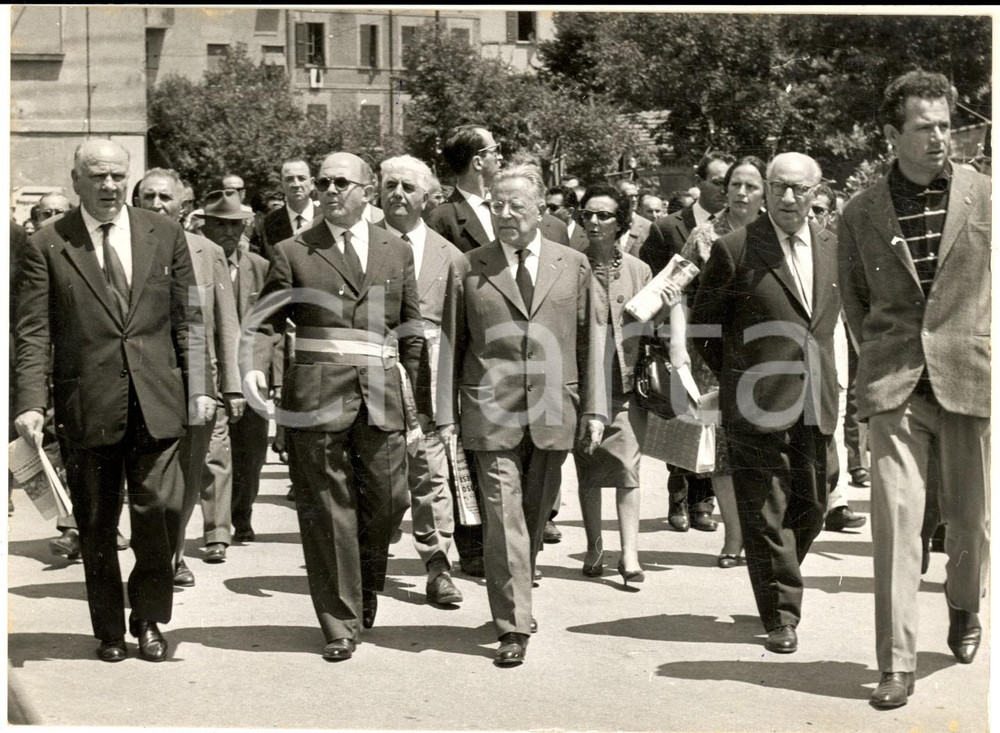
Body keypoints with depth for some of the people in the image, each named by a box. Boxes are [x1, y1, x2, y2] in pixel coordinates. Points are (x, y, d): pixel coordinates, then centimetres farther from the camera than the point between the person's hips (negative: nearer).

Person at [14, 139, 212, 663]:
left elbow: (188, 319, 9)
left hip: (156, 402, 1)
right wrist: (30, 404, -12)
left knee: (160, 510, -4)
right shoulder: (47, 247, 1)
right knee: (96, 526, 8)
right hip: (86, 407, -1)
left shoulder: (164, 236, 8)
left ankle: (148, 620, 17)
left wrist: (199, 387, 2)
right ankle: (109, 630, 23)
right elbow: (32, 333, -2)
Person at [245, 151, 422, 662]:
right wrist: (255, 367, -14)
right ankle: (340, 624, 12)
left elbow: (413, 331, 15)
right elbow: (266, 322, 4)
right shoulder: (293, 253, 6)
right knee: (327, 510, 2)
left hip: (381, 395, 2)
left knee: (387, 501, 2)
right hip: (316, 394, -2)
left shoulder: (397, 252, 13)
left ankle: (366, 589, 31)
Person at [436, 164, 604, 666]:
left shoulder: (574, 266, 9)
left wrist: (593, 407, 5)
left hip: (552, 415, 2)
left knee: (535, 518, 12)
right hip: (491, 415, -2)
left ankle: (513, 599, 32)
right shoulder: (467, 270, 4)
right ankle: (513, 627, -4)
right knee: (504, 521, -7)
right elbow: (451, 345, 5)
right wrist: (446, 415, 1)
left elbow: (588, 340, 10)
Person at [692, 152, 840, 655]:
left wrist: (821, 374, 16)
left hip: (816, 407, 5)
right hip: (759, 406, -5)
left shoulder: (833, 249, 9)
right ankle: (781, 616, 7)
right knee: (767, 513, -1)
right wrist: (737, 377, 5)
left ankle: (778, 581, 35)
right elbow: (704, 323, 3)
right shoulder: (735, 249, -6)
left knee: (811, 508, 12)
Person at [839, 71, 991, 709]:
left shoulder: (984, 196, 1)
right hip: (893, 387, 0)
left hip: (970, 378, 0)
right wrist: (882, 357, 10)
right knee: (895, 517, -8)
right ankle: (897, 665, -2)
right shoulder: (860, 214, 4)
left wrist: (979, 348, 6)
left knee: (972, 514, 11)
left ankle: (965, 608, 42)